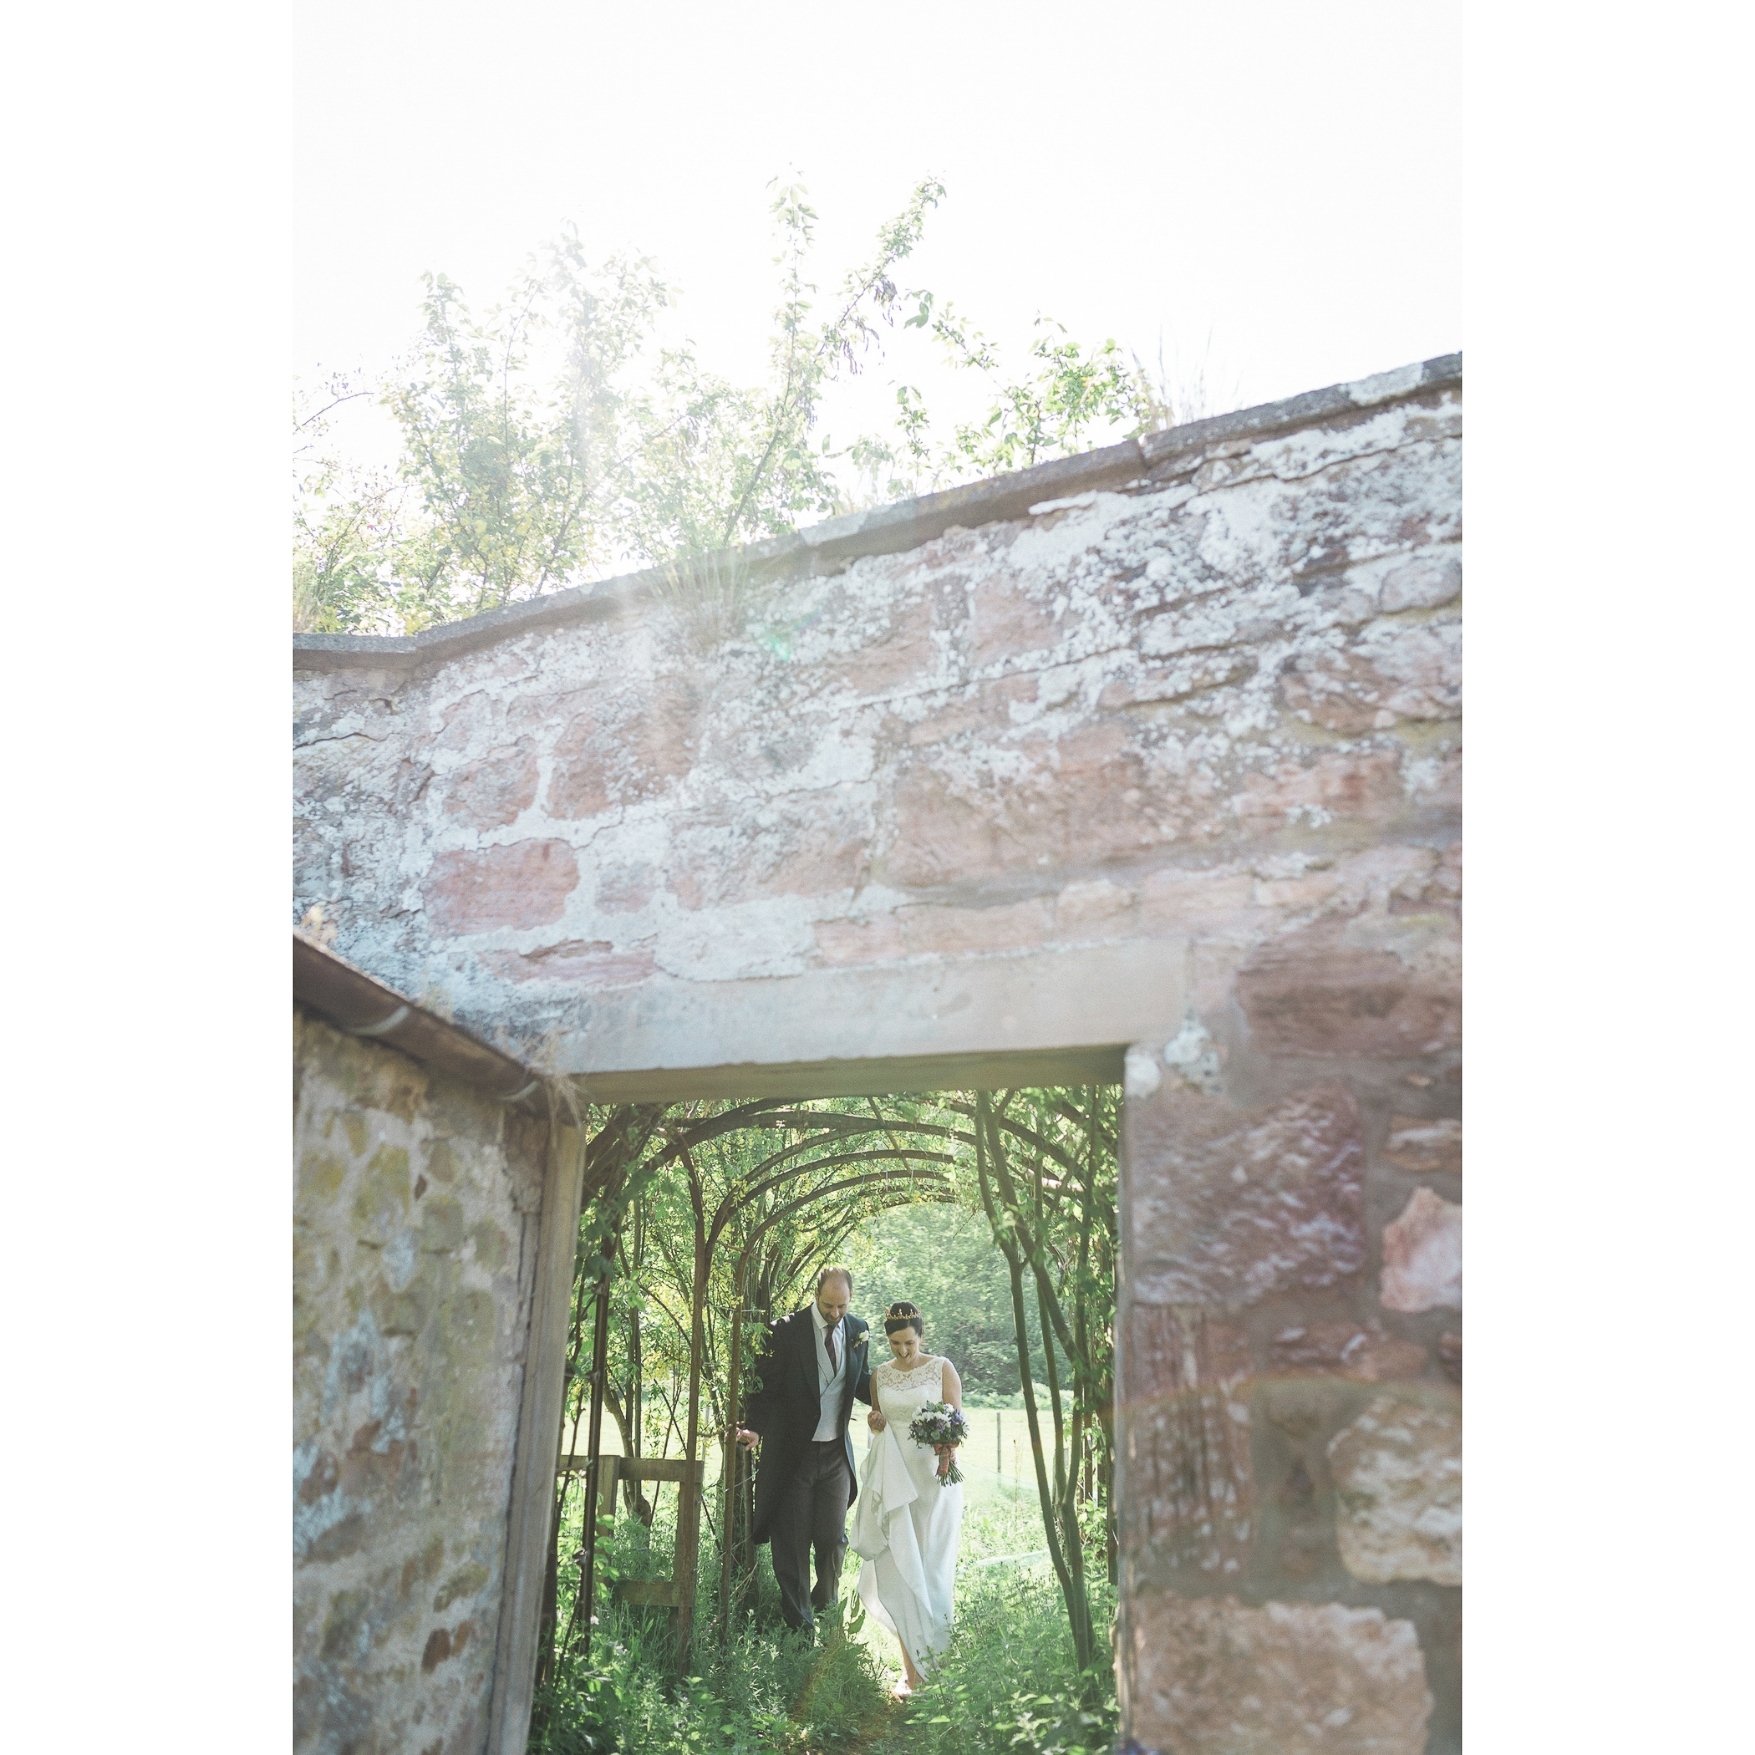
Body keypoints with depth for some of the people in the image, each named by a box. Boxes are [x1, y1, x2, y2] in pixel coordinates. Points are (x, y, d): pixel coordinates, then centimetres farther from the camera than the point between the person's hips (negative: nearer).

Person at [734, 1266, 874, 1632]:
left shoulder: (858, 1331, 1)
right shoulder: (786, 1331, -12)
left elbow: (864, 1384, 11)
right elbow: (765, 1385, -12)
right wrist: (756, 1427, -28)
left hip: (836, 1452, 3)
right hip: (791, 1451, -3)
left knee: (833, 1537, 6)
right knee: (791, 1542, 6)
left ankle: (826, 1606, 33)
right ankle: (799, 1625, 21)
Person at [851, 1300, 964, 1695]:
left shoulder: (942, 1369, -2)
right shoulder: (880, 1374, 8)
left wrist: (947, 1451, -22)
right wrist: (875, 1424, -4)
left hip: (934, 1475, -2)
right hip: (894, 1477, 2)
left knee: (929, 1566, 2)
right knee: (898, 1566, -4)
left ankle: (929, 1650, 19)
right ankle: (913, 1666, 1)